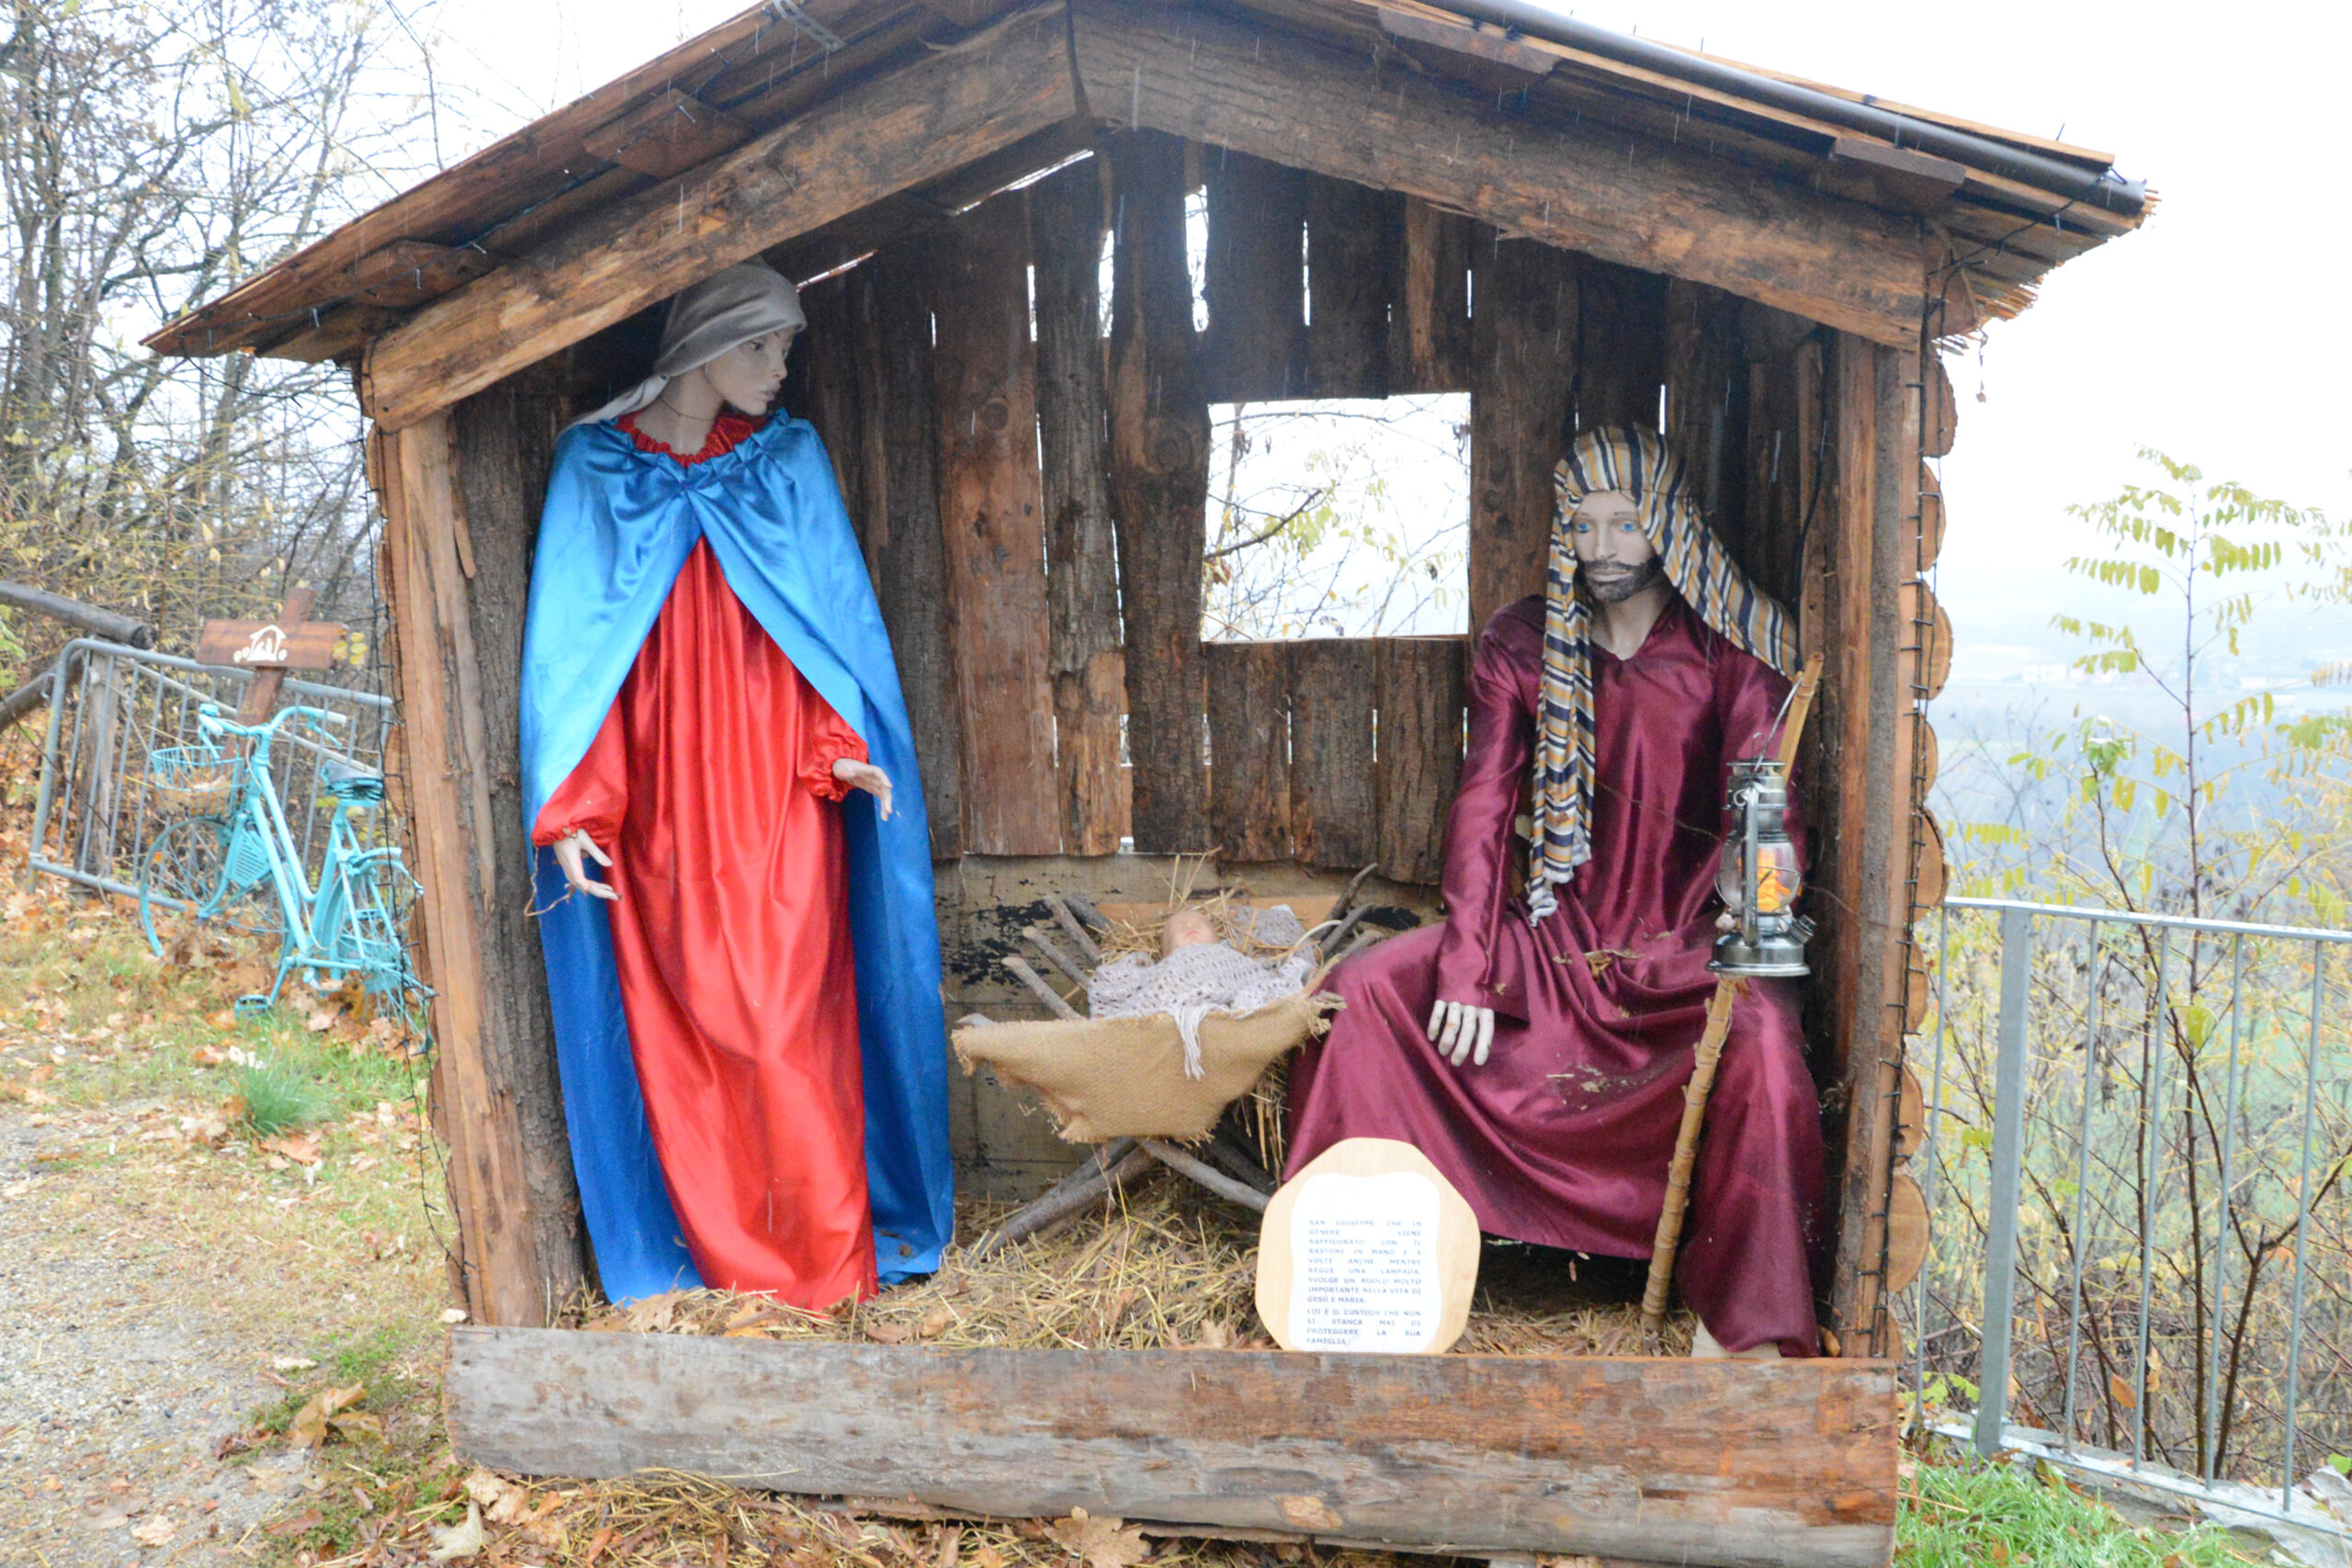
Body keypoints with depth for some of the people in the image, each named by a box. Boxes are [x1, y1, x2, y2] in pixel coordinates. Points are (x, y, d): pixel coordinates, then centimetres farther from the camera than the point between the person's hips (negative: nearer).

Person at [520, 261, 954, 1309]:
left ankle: (825, 1245, 11)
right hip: (659, 797, 0)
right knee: (679, 1020, 5)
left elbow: (835, 613, 6)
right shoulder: (595, 465, 4)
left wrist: (844, 747, -10)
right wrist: (573, 808, -5)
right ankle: (718, 1245, 20)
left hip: (778, 792, 0)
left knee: (790, 1015, -2)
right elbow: (572, 641, 2)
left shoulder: (789, 459, 7)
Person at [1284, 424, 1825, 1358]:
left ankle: (1738, 1329, -19)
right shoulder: (1521, 645, 3)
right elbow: (1485, 806, -2)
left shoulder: (1729, 650, -2)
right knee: (1361, 990, -15)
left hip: (1685, 947, -2)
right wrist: (1467, 968, -12)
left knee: (1763, 1041, -34)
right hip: (1551, 936, 3)